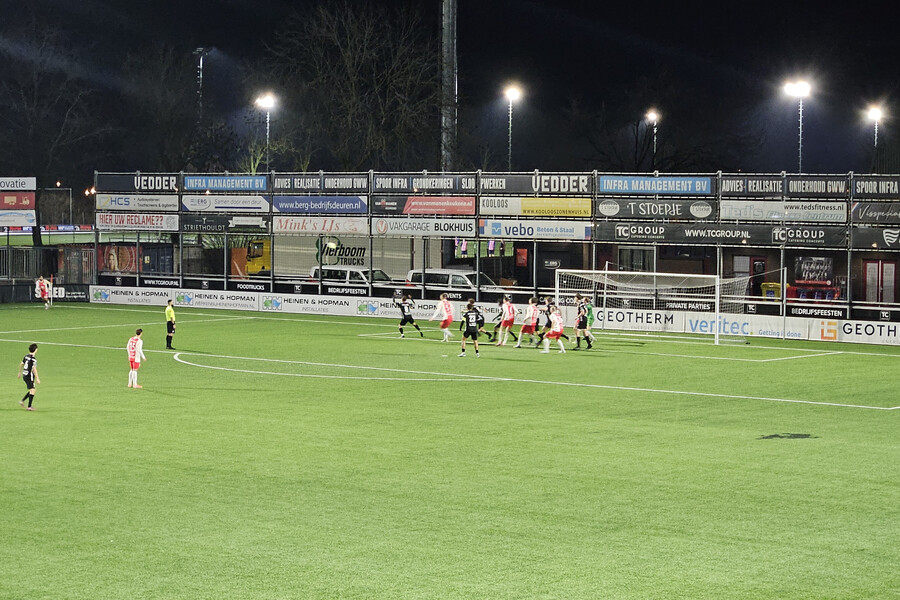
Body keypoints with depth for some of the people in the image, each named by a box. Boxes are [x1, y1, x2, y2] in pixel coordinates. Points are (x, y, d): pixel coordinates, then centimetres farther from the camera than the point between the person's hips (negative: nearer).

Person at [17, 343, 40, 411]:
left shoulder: (26, 356, 7)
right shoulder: (33, 359, -19)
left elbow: (21, 364, 18)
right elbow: (34, 369, -23)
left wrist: (20, 373, 32)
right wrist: (37, 378, -19)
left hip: (24, 375, 9)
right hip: (29, 376, -9)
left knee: (31, 390, 20)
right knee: (32, 390, -5)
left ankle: (22, 401, 17)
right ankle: (29, 406, -5)